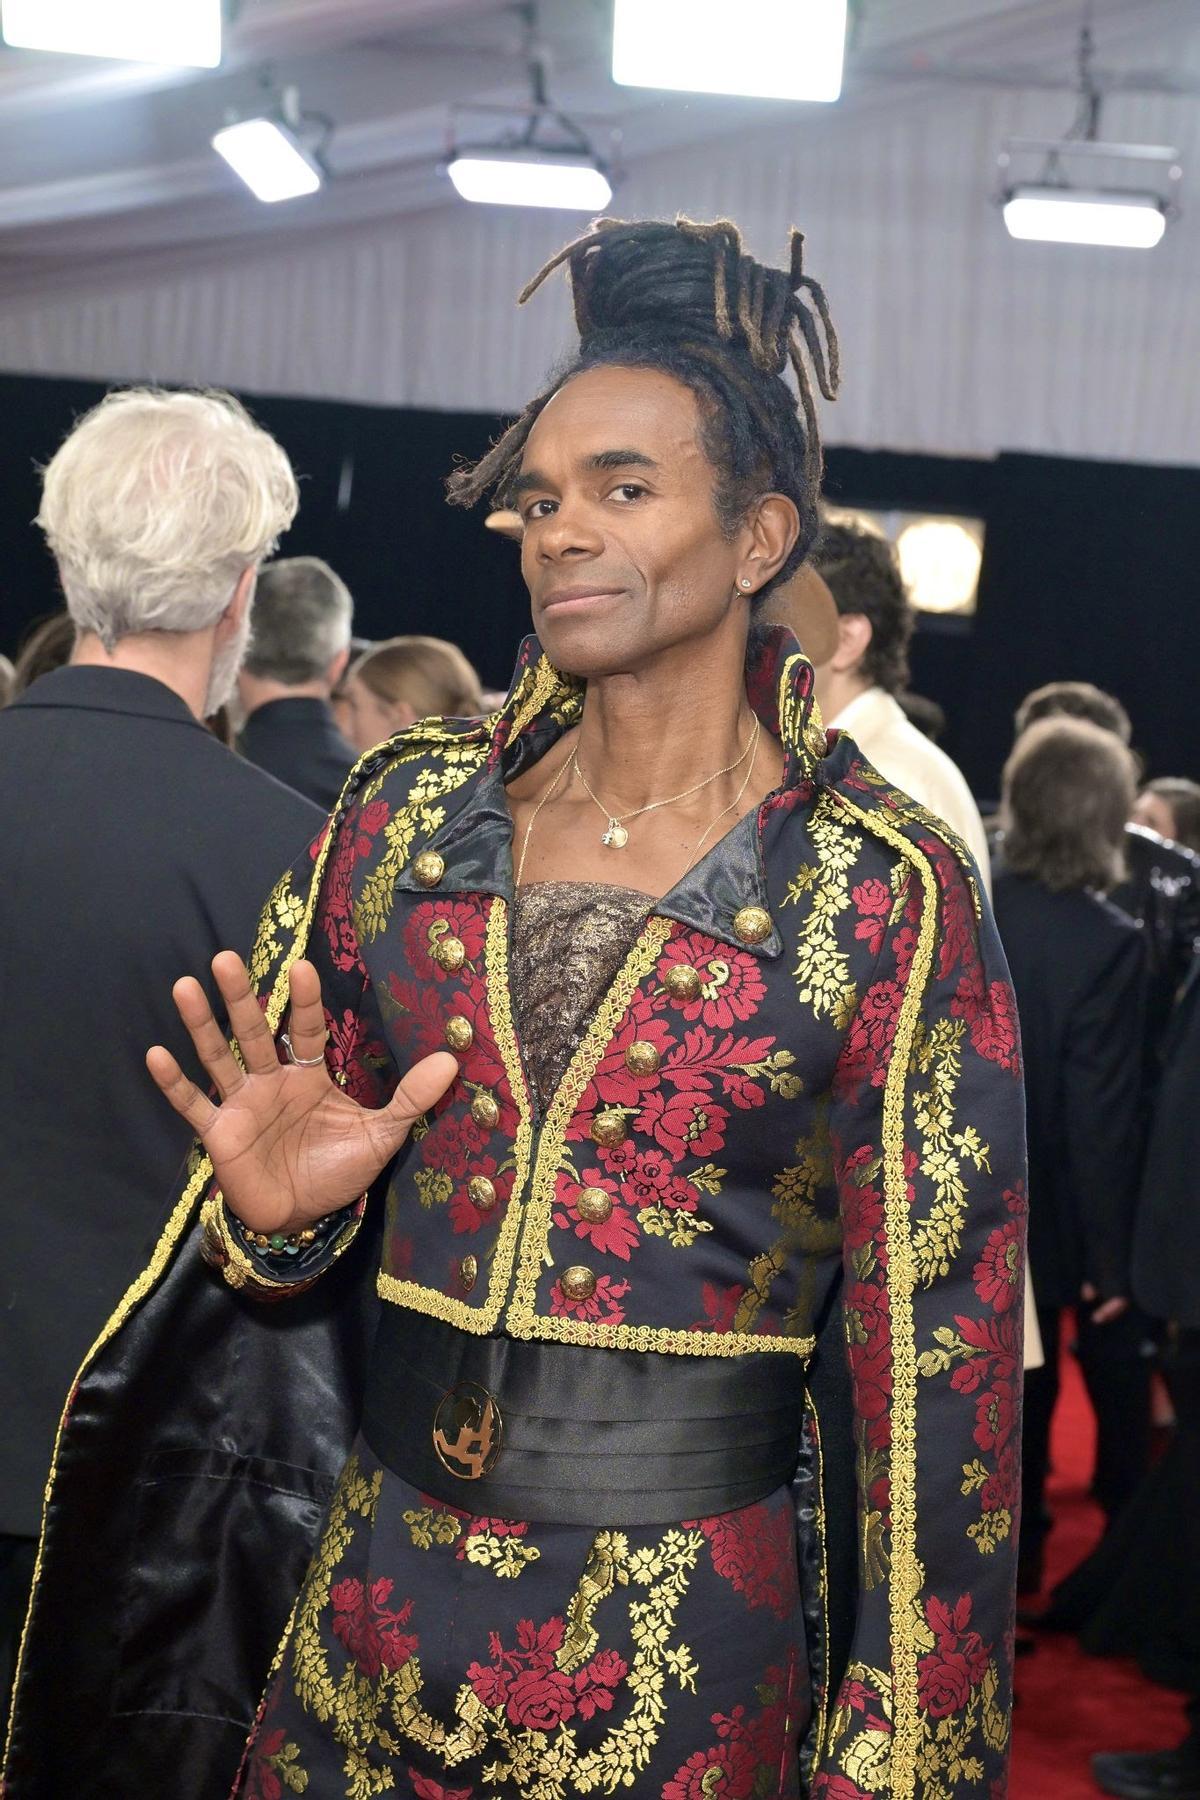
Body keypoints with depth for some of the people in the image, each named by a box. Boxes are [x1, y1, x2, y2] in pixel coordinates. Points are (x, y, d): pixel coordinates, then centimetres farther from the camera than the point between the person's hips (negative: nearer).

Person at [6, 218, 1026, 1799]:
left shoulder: (888, 894, -9)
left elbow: (934, 1341, -7)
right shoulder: (408, 810, 2)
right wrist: (283, 1211, -13)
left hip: (684, 1665, -3)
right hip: (364, 1605, 3)